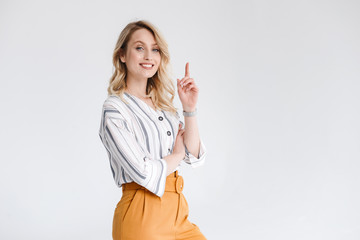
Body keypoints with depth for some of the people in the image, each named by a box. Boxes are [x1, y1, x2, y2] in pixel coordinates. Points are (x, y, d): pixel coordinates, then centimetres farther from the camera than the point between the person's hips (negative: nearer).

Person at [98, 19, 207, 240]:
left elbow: (195, 156, 5)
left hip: (177, 211, 7)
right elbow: (145, 173, -18)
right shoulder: (115, 109, -10)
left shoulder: (163, 104, 12)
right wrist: (177, 154, -1)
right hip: (142, 216, -7)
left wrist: (190, 109, -6)